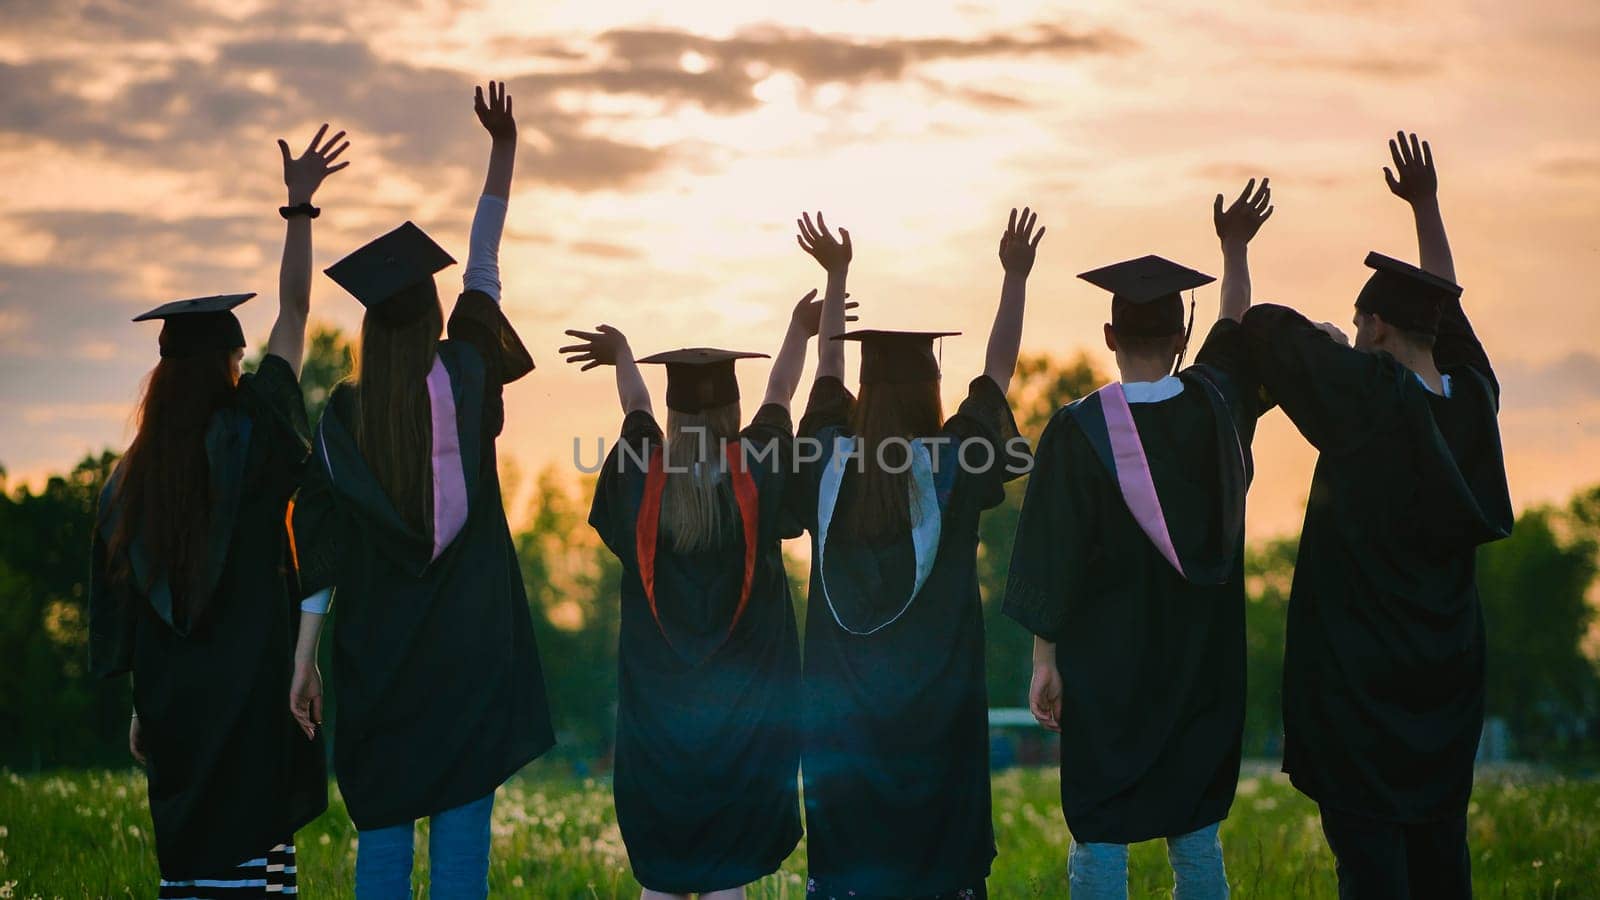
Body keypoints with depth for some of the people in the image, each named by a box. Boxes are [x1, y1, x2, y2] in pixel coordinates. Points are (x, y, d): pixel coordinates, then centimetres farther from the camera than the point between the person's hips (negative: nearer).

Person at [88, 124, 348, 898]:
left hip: (173, 704, 5)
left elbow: (122, 599, 10)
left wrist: (141, 705, 17)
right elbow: (294, 310, -5)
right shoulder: (248, 436, -7)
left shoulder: (134, 472, 8)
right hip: (253, 690, -5)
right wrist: (299, 208, -1)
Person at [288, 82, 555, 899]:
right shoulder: (463, 377, -4)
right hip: (469, 647, -2)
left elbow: (320, 548, -2)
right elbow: (484, 265, 7)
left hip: (375, 653, 2)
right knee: (461, 831, -1)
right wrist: (504, 150, 14)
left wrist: (304, 660, 1)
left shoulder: (343, 418, 0)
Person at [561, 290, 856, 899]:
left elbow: (636, 408, 17)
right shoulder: (755, 473, -8)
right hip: (744, 705, -1)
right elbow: (780, 393, 11)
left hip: (655, 703, 1)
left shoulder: (643, 476, -5)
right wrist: (800, 330, 30)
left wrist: (622, 356, 38)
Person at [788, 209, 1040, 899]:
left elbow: (828, 372, 14)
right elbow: (997, 372, 2)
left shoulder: (831, 461, -3)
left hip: (841, 705, 2)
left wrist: (836, 276, 23)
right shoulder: (951, 467, -10)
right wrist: (1015, 278, 9)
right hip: (935, 705, -2)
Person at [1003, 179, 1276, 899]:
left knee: (1098, 838, 3)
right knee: (1196, 837, 11)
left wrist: (1044, 661, -4)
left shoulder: (1078, 431, -12)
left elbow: (1051, 559, -11)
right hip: (1202, 667, 3)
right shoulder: (1215, 407, -3)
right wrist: (1235, 248, 33)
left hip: (1103, 667, -3)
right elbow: (1235, 331, 20)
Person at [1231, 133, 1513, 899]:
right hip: (1446, 664, 6)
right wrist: (1425, 206, 24)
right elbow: (1446, 311, 17)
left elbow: (1262, 323, -11)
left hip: (1357, 668, -6)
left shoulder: (1368, 394, -18)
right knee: (1438, 837, 13)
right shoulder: (1470, 398, -1)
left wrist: (1320, 341, 9)